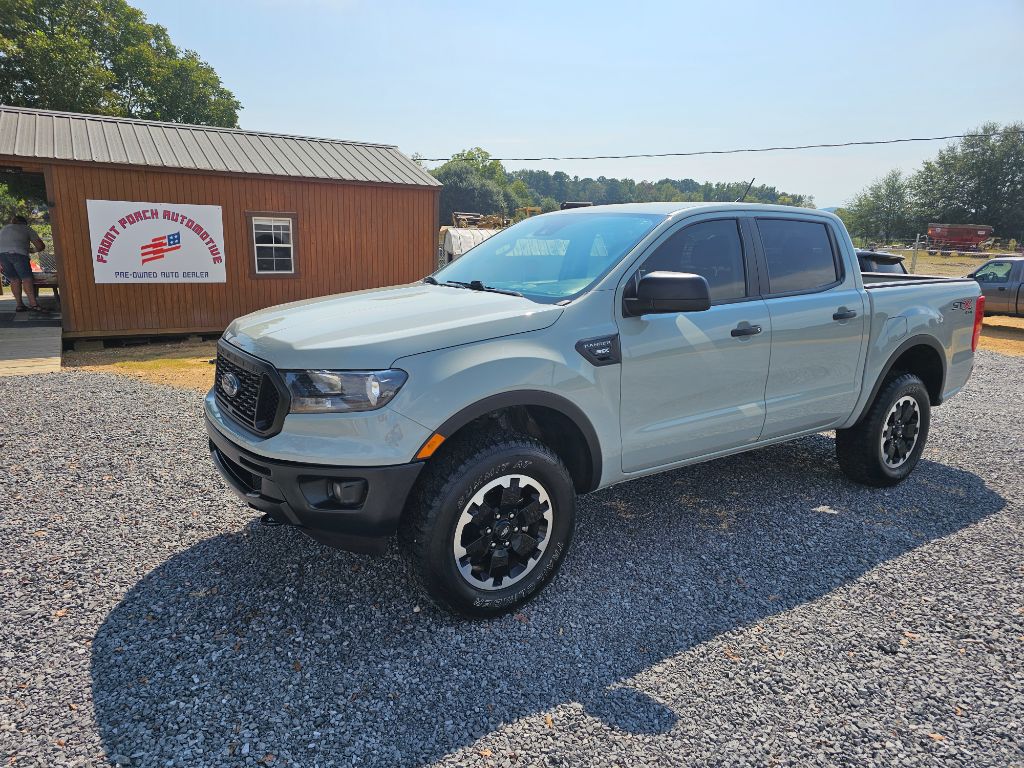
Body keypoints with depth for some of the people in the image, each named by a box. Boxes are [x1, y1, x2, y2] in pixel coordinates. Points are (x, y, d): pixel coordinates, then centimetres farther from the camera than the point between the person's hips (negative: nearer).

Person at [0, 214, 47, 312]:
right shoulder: (27, 229, 22)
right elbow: (41, 246, 15)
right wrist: (34, 250, 36)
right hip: (17, 253, -4)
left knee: (14, 280, 10)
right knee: (26, 279, -4)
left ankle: (19, 304, 6)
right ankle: (33, 303, -13)